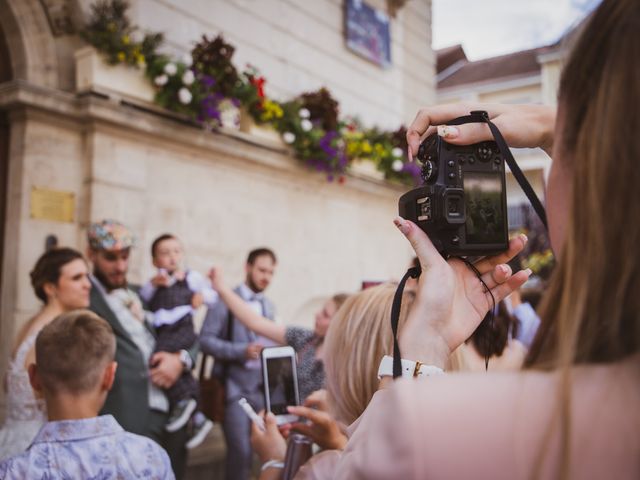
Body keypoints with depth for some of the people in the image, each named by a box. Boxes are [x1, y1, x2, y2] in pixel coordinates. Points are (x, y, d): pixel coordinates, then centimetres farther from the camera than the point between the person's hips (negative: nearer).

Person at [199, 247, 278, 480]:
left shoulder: (269, 307, 17)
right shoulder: (226, 300, -4)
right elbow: (205, 339, -10)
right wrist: (242, 350, -21)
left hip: (264, 388, 6)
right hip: (235, 388, -5)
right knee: (241, 450, -10)